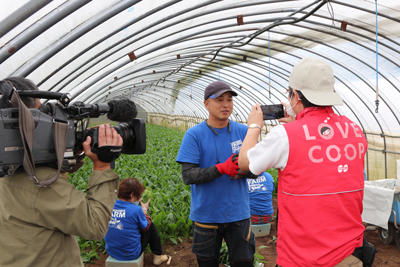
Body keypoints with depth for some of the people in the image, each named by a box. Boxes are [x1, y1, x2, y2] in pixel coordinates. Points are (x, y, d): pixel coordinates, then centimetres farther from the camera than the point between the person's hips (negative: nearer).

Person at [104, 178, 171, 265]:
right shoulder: (136, 209, -21)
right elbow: (146, 227, -3)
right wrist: (144, 210, 10)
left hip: (111, 252, 5)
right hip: (131, 255, -5)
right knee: (151, 226, 14)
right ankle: (158, 257, 27)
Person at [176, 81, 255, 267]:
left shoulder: (243, 131, 0)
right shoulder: (194, 135, -8)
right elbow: (187, 176, -15)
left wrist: (241, 170, -20)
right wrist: (222, 168, -27)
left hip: (238, 214, 2)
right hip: (206, 215, -1)